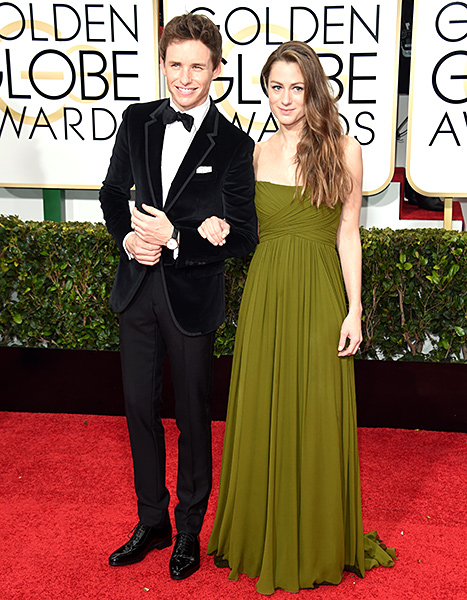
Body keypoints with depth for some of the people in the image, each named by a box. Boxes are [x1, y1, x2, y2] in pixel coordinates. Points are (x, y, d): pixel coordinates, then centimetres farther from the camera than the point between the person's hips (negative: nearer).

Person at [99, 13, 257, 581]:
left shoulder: (233, 144, -8)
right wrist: (127, 237, -6)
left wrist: (175, 238, -20)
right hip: (137, 286, 4)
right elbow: (112, 191, 13)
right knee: (140, 407, 13)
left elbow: (243, 235, -9)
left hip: (192, 296, -4)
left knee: (192, 415, 9)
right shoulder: (137, 121, 3)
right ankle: (152, 522, 33)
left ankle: (190, 530, 30)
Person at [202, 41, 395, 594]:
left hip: (320, 299, -2)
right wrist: (217, 227, -1)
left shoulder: (343, 150, 0)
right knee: (262, 418, 9)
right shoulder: (254, 153, 8)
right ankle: (264, 537, 29)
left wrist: (354, 310, -5)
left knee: (318, 419, 5)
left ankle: (320, 542, 26)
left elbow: (347, 235, -1)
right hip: (265, 294, 3)